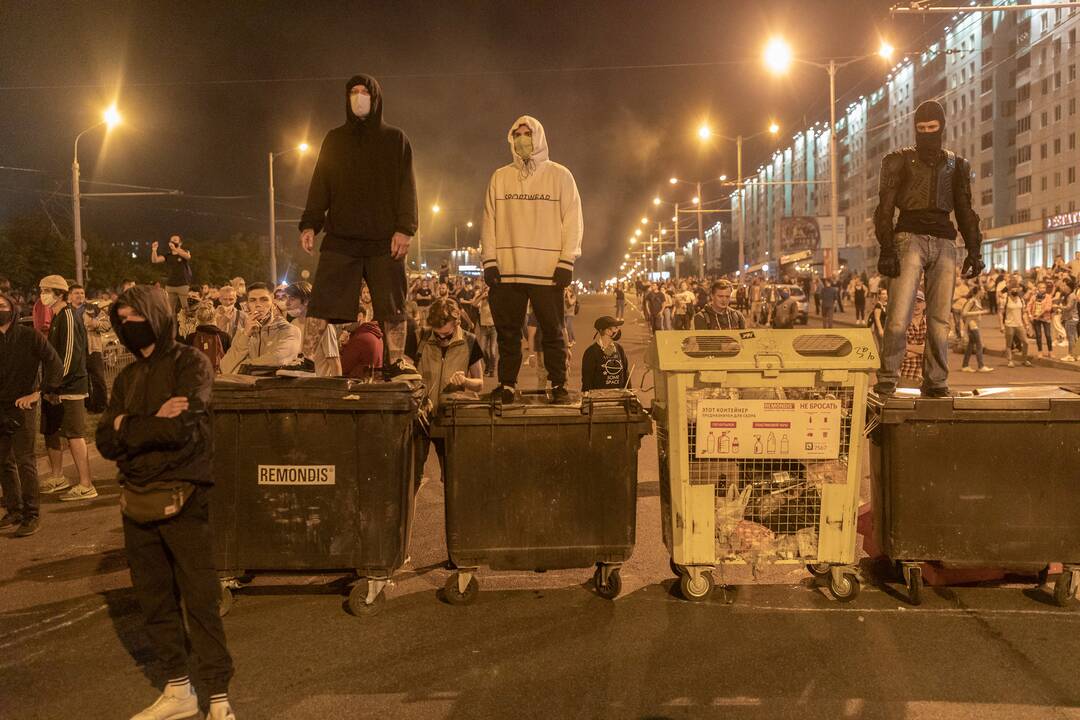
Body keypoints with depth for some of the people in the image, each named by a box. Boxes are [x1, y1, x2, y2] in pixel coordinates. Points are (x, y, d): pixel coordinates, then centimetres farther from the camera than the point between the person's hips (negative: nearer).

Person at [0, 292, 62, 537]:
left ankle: (31, 515, 0)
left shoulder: (29, 337, -5)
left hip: (21, 407, -4)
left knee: (25, 462, -6)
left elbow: (55, 365, -11)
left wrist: (38, 392, -18)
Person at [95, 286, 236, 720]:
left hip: (183, 501, -6)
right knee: (155, 602, 13)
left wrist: (126, 425, -6)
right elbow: (106, 443, 5)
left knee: (200, 601, -1)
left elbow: (181, 427, -19)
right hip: (138, 503, 6)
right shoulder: (128, 377, 13)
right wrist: (152, 422, -13)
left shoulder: (191, 363, -5)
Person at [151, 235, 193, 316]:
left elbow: (188, 256, -24)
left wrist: (175, 249, -37)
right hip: (169, 286, 4)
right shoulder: (168, 256, 11)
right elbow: (155, 260, 1)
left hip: (183, 286, -4)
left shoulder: (184, 253, 1)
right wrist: (154, 250, -18)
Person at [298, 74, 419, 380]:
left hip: (384, 239, -1)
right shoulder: (334, 139, 15)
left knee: (392, 305, 0)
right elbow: (320, 186, 12)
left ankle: (396, 364, 8)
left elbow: (407, 188, 4)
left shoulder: (395, 139, 10)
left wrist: (404, 229, -9)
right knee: (322, 300, -6)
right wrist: (310, 224, 0)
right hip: (340, 236, 1)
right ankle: (306, 361, -4)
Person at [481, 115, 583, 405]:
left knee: (552, 332, 0)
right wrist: (489, 260, 0)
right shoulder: (500, 177, 13)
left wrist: (566, 261, -7)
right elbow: (489, 220, 10)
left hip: (548, 270, -2)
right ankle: (507, 386, 13)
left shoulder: (560, 175, 6)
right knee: (507, 331, 5)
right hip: (507, 270, 2)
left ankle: (558, 386, 8)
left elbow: (572, 220, 2)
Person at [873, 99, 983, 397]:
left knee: (940, 318, -1)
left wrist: (974, 251, 10)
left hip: (944, 242, 3)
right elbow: (884, 208, 3)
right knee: (899, 316, -15)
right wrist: (887, 249, -9)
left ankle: (936, 382, 4)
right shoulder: (900, 161, 10)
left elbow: (965, 211, 21)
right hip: (910, 237, -3)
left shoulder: (956, 165, 19)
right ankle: (887, 378, -7)